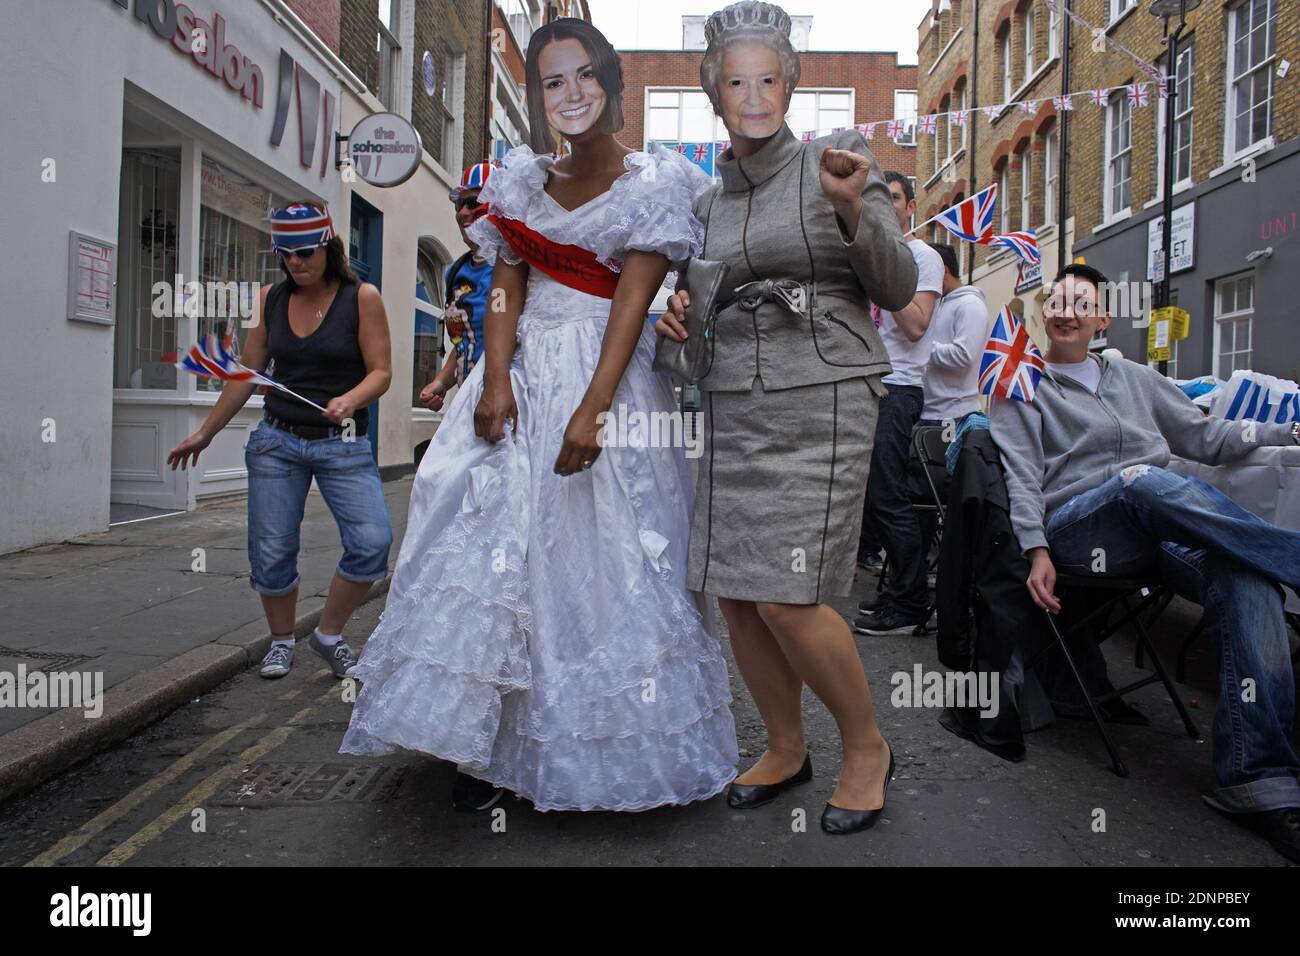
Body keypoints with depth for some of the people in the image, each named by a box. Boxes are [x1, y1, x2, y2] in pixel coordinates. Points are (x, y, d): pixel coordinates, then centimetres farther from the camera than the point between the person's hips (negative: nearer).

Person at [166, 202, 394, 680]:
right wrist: (204, 434, 15)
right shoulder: (270, 299, 6)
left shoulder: (362, 298, -5)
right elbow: (246, 374, 12)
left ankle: (329, 634, 8)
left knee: (372, 543, -16)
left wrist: (350, 399, -28)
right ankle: (282, 641, 27)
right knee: (271, 553, 3)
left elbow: (381, 371, -7)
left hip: (344, 445, -3)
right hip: (277, 440, 3)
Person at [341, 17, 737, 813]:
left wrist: (594, 409, -21)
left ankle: (608, 750, 13)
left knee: (602, 558, -3)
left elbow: (633, 300, -12)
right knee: (493, 541, -2)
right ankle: (491, 746, 8)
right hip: (522, 372, 4)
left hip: (607, 376, -4)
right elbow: (507, 286, 5)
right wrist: (495, 381, -11)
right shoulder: (524, 179, 11)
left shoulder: (653, 183, -1)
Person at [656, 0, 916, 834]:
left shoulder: (837, 163, 0)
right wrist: (681, 319, 2)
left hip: (823, 400, -5)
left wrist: (853, 208, -21)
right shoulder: (711, 205, 15)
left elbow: (898, 289, -5)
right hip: (735, 406, 6)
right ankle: (786, 749, 26)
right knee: (736, 595, 4)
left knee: (786, 598, -12)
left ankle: (868, 747, 13)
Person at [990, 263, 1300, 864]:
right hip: (1079, 529, -4)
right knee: (1146, 481, -39)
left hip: (1164, 533, 4)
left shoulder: (1134, 378, 29)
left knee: (1246, 579, -29)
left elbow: (1202, 436, 28)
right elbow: (1020, 476, 2)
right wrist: (1036, 551, -12)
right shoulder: (1018, 387, 15)